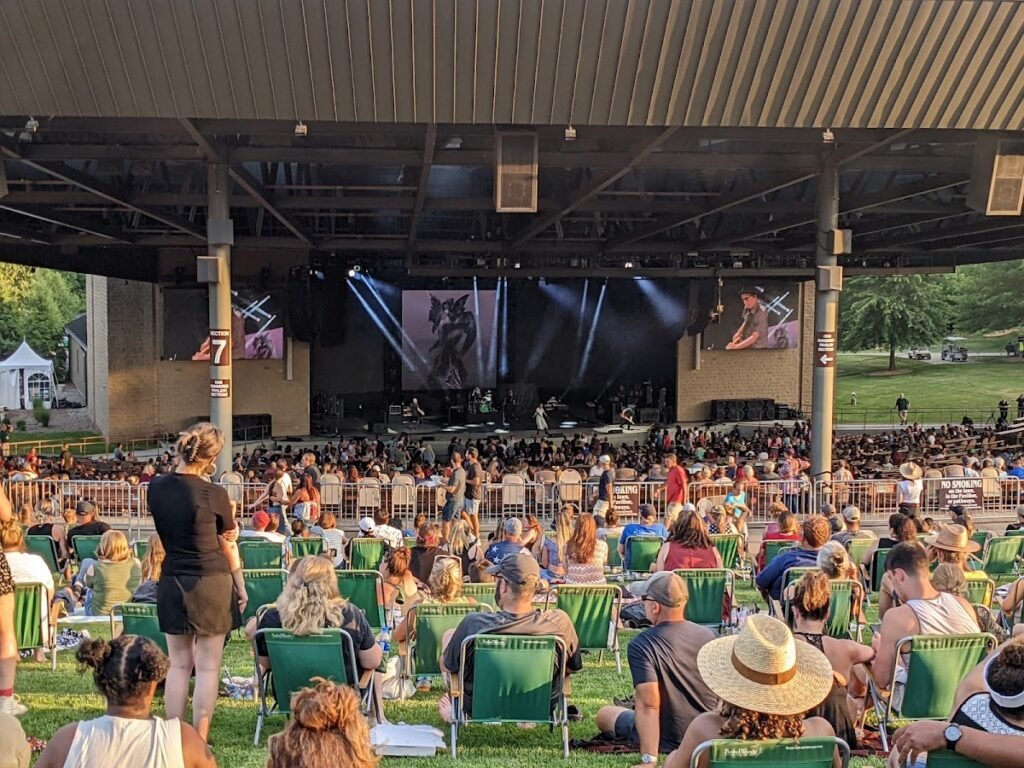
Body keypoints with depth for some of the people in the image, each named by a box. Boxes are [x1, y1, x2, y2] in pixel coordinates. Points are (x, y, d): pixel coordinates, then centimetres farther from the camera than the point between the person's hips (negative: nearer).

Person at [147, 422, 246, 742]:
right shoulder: (214, 495, -15)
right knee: (207, 667, 4)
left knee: (179, 664, 13)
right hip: (211, 583, -4)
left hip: (171, 582, 4)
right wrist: (241, 586, 10)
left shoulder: (157, 487, -3)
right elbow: (228, 545, -3)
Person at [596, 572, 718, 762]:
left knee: (604, 714, 18)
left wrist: (649, 759, -29)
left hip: (670, 741, -6)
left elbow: (648, 704, -29)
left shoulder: (641, 645, -22)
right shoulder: (708, 635, -6)